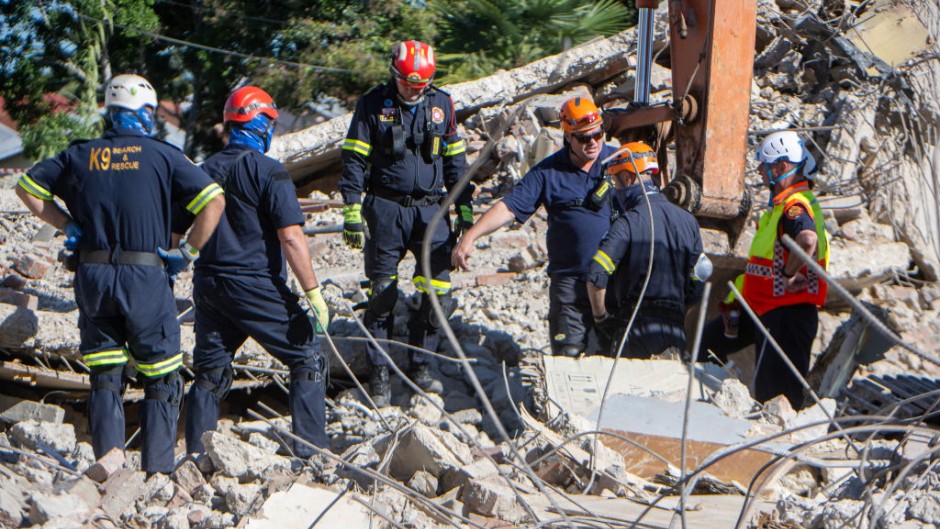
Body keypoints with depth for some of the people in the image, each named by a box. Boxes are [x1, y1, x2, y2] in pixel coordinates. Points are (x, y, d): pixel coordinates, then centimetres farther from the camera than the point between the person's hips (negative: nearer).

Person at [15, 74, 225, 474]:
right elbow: (214, 201, -7)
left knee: (104, 378, 13)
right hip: (145, 276, -3)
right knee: (161, 381, 8)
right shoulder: (162, 155, -1)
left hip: (92, 275, 3)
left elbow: (27, 187, 14)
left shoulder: (80, 155, 9)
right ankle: (157, 472, 5)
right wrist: (188, 252, 0)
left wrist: (66, 225, 13)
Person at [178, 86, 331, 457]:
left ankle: (196, 455, 15)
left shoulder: (205, 171, 8)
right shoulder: (268, 172, -10)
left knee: (209, 373, 15)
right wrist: (313, 292, -14)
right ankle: (311, 448, 4)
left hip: (207, 284, 6)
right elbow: (291, 237, -17)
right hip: (256, 287, -6)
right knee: (308, 360, 6)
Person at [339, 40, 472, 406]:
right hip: (386, 211, -2)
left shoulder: (441, 104, 8)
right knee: (382, 294, 0)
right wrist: (352, 211, -7)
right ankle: (379, 373, 11)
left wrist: (465, 211, 13)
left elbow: (455, 159, 15)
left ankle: (420, 365, 14)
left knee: (439, 293, -4)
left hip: (431, 210, 2)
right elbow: (354, 159, 0)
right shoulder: (373, 104, -1)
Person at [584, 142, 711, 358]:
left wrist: (600, 317, -5)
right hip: (675, 331, 5)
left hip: (634, 332, -5)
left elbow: (596, 277, -19)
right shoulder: (687, 220, 9)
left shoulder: (629, 222, -10)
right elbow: (697, 284, 10)